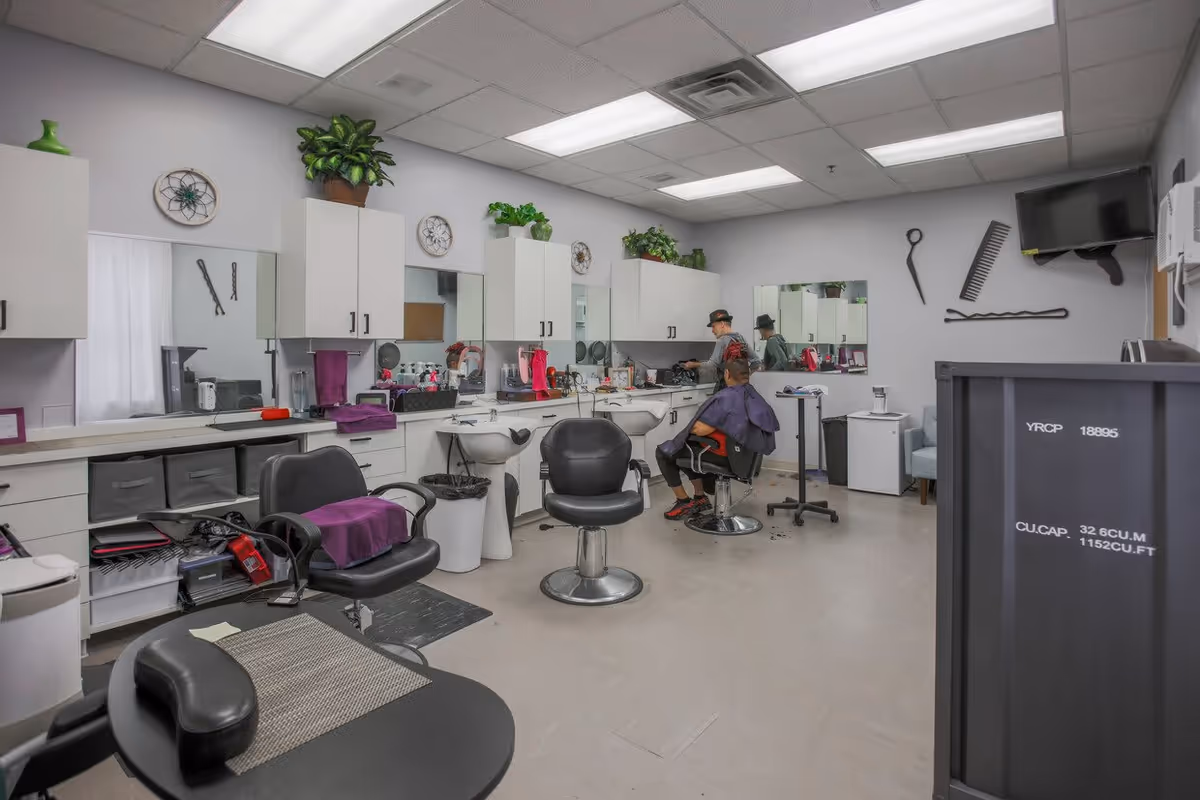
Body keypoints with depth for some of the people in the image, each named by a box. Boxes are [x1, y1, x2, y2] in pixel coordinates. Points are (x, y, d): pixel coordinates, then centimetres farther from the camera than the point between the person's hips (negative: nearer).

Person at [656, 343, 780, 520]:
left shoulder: (725, 398, -26)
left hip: (722, 454, -9)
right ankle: (700, 497, 28)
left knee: (663, 451, 8)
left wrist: (688, 428, -4)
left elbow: (700, 429, -29)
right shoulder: (754, 395, -1)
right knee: (686, 448, 29)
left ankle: (684, 502, 12)